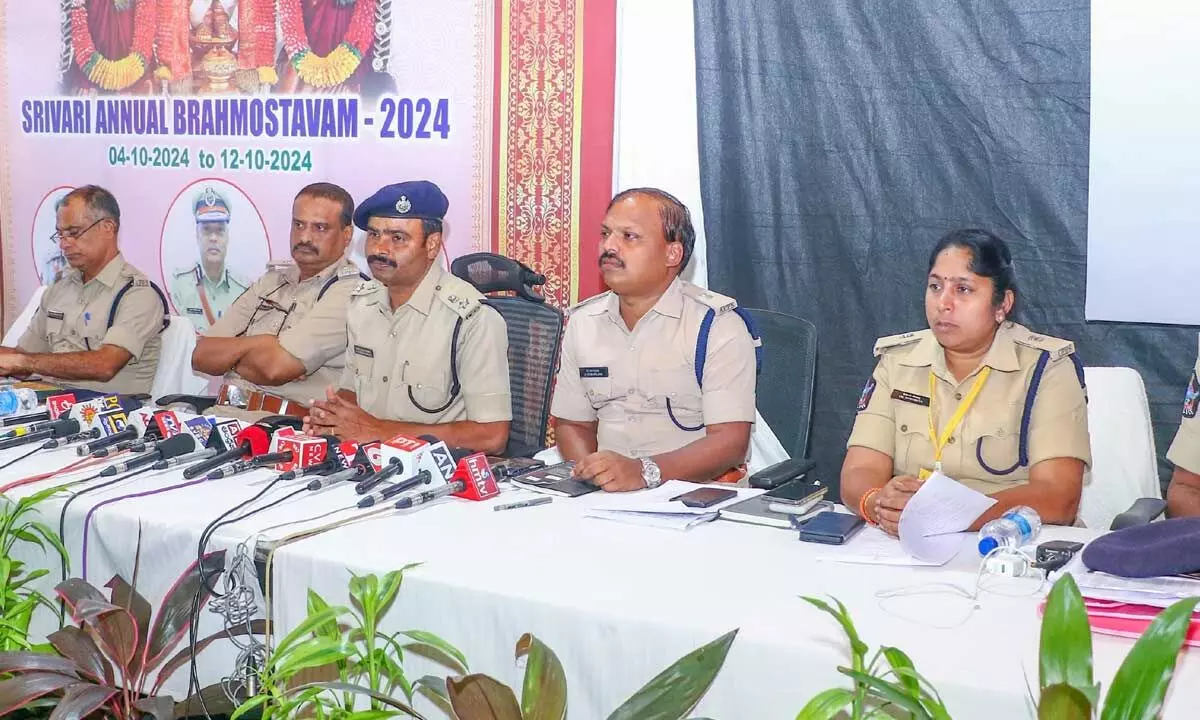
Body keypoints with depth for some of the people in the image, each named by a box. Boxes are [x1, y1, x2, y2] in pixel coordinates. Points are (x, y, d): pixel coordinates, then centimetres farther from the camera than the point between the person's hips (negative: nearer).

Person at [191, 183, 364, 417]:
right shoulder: (270, 282, 20)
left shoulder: (350, 291, -4)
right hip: (222, 411, 7)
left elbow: (275, 367, -14)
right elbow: (200, 354, 11)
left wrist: (229, 354, 6)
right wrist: (258, 344, -6)